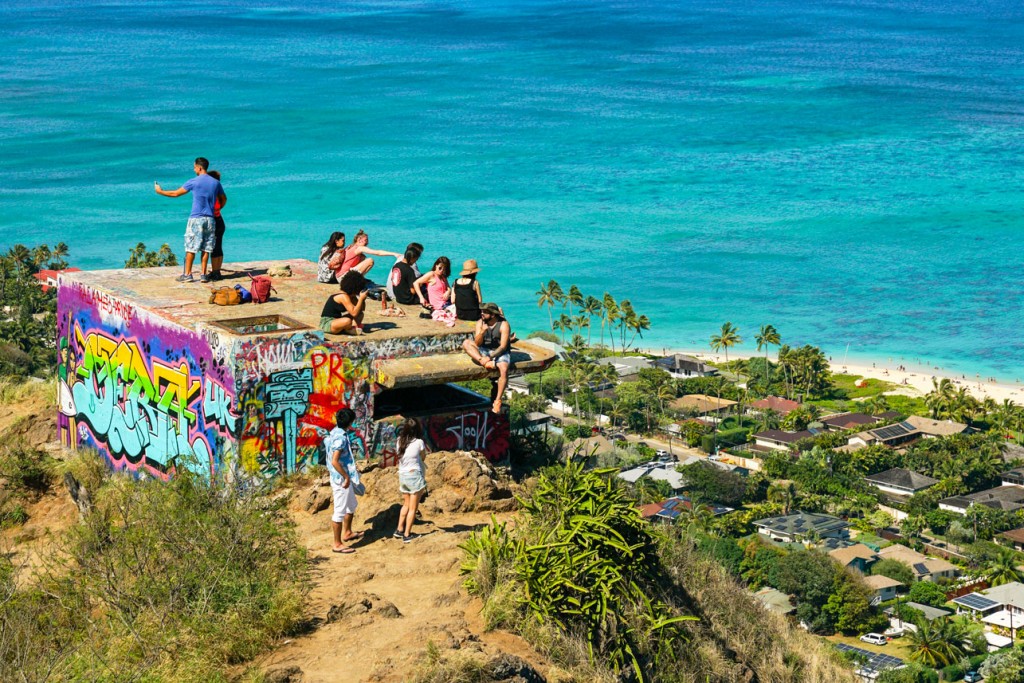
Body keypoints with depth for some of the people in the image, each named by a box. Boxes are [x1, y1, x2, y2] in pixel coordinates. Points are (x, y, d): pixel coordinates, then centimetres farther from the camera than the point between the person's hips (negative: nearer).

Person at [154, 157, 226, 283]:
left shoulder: (193, 182, -7)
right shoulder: (215, 182, 7)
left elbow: (176, 193, 1)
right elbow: (224, 199, 19)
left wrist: (160, 191, 16)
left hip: (196, 219, -4)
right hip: (210, 219, 4)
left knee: (191, 248, 1)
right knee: (206, 248, 6)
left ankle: (187, 274, 2)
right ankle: (204, 274, 5)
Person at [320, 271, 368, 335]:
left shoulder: (351, 297, 7)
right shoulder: (343, 297, -20)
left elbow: (361, 310, 9)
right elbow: (354, 313, -27)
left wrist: (363, 299, -7)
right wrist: (361, 298, -23)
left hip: (335, 321, 10)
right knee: (347, 321, -39)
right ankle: (349, 329, -8)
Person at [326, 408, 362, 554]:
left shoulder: (336, 432, 5)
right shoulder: (340, 438, -25)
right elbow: (334, 462, -28)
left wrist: (351, 471, 24)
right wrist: (346, 477, -20)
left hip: (344, 477, 10)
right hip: (341, 479, -10)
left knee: (352, 505, 26)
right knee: (340, 511, -1)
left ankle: (347, 532, 42)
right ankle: (337, 544, 7)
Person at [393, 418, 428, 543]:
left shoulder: (400, 441, 0)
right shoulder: (419, 442, -13)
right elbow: (422, 457, 1)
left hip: (402, 475, 5)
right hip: (415, 475, -5)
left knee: (406, 505, 23)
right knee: (413, 508, 5)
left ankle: (399, 530, 26)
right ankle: (407, 535, 7)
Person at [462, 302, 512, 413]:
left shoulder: (503, 325, -12)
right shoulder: (480, 323, -1)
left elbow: (503, 347, -16)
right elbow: (477, 343, -8)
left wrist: (491, 357, -27)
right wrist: (482, 332, -26)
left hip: (500, 352, -4)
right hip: (484, 351, 4)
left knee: (504, 369, -34)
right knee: (466, 343, -18)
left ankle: (498, 401, -29)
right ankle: (483, 361, -36)